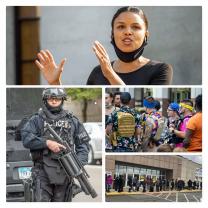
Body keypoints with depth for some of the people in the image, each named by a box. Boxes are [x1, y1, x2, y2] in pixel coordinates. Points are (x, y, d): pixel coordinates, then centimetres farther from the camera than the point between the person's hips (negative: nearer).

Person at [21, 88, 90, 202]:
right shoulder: (37, 120, 7)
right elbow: (26, 138, -7)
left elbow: (83, 143, 10)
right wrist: (47, 142, -19)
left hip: (65, 171, 2)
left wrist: (79, 162, -6)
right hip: (43, 172, -2)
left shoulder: (72, 120, 12)